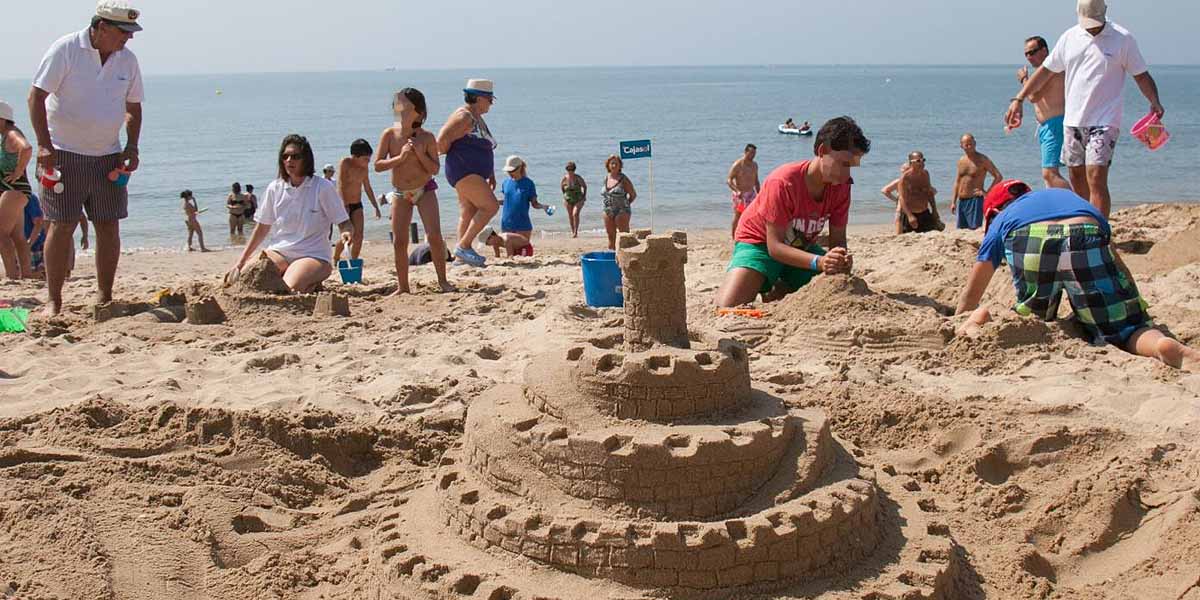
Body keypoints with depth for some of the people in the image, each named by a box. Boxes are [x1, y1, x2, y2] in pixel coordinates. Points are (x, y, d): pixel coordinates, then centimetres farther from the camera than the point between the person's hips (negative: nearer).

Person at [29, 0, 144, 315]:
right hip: (64, 154, -4)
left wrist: (132, 147, 2)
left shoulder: (127, 59, 4)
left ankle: (105, 298, 13)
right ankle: (54, 301, 4)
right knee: (62, 226, -4)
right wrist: (44, 144, -20)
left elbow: (133, 108, 14)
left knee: (109, 227, 3)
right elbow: (36, 96, -12)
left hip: (108, 155, 5)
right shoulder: (65, 49, -10)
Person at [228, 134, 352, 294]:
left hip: (312, 255, -4)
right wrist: (240, 263, 13)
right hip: (278, 252, 4)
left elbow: (344, 223, -3)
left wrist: (346, 233, -29)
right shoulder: (275, 188, 6)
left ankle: (312, 283, 3)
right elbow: (262, 228, 14)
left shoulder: (323, 187, -6)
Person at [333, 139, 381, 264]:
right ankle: (335, 258, 13)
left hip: (357, 205, 5)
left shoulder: (365, 168, 3)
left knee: (358, 237, -5)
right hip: (344, 205, -5)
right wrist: (344, 206, -33)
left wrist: (376, 207, 17)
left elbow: (368, 189, 15)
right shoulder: (345, 163, -15)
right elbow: (341, 186, -22)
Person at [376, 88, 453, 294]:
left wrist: (420, 153, -23)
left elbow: (435, 169, -9)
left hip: (425, 190, -2)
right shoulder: (389, 135, -7)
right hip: (400, 193, 2)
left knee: (434, 236, -12)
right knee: (399, 241, -1)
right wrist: (400, 157, -21)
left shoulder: (427, 138, -11)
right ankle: (402, 287, 10)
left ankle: (442, 281, 4)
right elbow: (378, 165, -10)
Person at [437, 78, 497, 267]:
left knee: (469, 214, 8)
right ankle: (463, 246, -13)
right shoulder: (464, 117, -13)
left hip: (475, 174, 10)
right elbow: (442, 141, -19)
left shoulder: (478, 119, 20)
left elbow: (485, 150, 27)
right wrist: (452, 156, -3)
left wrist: (491, 175, 22)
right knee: (490, 206, -16)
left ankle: (461, 256, 11)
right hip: (464, 172, -10)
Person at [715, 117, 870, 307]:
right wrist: (819, 262, -45)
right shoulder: (783, 183, -31)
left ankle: (781, 290, 9)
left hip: (802, 247, 5)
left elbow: (838, 238, -9)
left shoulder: (841, 185, -13)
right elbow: (774, 246, -30)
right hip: (760, 243, -5)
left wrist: (842, 259, -35)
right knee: (728, 308, -27)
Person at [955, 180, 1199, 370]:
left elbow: (971, 294, 40)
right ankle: (1162, 344, -26)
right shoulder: (1072, 197, 46)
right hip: (1088, 238, 1)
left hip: (1029, 245, 0)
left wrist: (960, 325, 55)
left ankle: (978, 325, -5)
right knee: (1126, 325, 6)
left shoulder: (1001, 219, 39)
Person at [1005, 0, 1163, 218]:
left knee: (1096, 181, -15)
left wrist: (1155, 102, -16)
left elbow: (1141, 75, 1)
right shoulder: (1070, 37, 9)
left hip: (1104, 122, -5)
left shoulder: (1123, 39, -2)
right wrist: (1018, 99, 13)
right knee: (1077, 180, 10)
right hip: (1072, 121, 5)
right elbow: (1045, 71, 17)